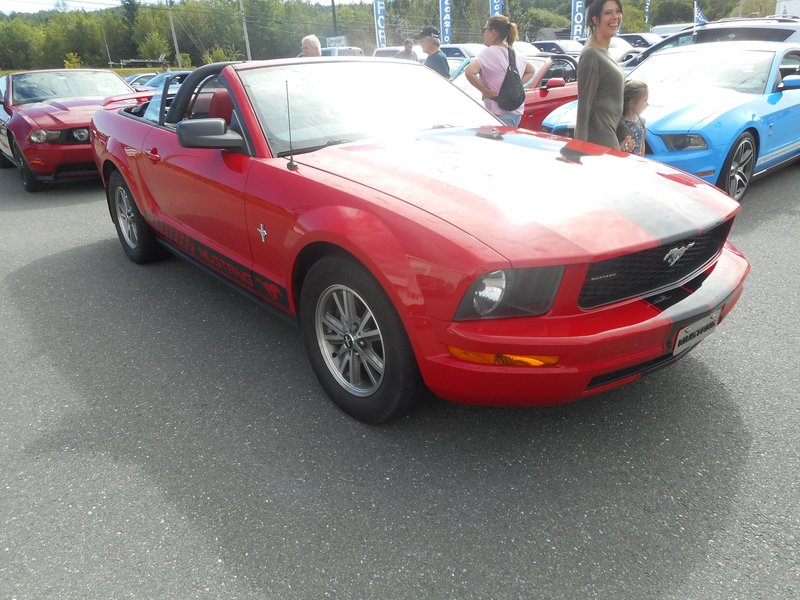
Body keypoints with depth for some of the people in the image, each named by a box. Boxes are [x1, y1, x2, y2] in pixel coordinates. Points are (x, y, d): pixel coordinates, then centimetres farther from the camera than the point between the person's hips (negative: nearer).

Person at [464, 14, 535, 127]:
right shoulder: (515, 54, 13)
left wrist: (484, 90, -16)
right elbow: (530, 71, 28)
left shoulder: (488, 53, -12)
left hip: (499, 115, -8)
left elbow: (469, 72, -28)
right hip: (517, 112, 8)